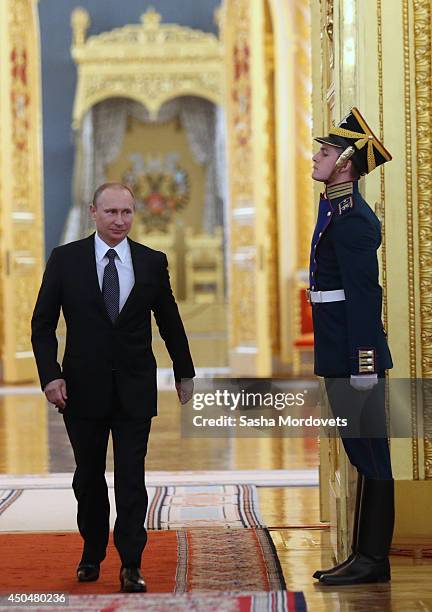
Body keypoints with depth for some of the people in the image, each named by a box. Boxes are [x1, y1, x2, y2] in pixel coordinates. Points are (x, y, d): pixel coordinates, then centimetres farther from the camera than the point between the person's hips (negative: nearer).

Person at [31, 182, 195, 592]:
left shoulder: (152, 262, 2)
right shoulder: (65, 259, -1)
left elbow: (169, 322, 12)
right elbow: (42, 323, 1)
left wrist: (184, 373, 18)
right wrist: (50, 375, -10)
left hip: (134, 389, 0)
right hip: (83, 386, 0)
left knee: (131, 478, -2)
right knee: (88, 477, 12)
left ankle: (131, 565, 4)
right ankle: (92, 554, 29)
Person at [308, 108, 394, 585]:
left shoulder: (352, 219, -14)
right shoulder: (337, 210, 17)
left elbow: (363, 295, -20)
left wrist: (363, 364, -23)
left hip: (354, 356, -10)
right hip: (340, 357, 10)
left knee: (369, 456, -4)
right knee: (363, 455, 12)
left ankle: (373, 560, 2)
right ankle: (364, 555, 19)